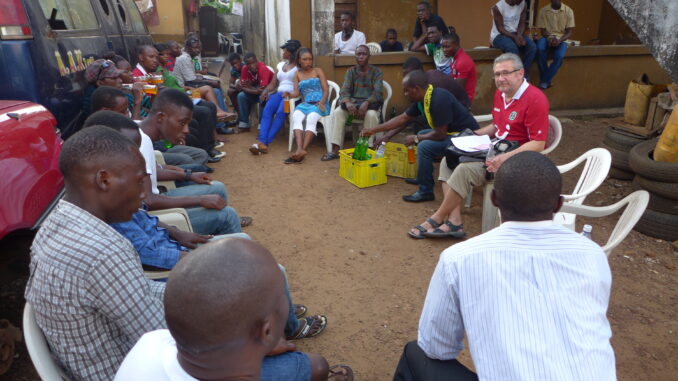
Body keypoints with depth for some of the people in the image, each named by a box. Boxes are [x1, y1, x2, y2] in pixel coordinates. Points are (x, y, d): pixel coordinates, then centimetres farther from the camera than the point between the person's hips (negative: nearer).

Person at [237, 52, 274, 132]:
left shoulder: (263, 68, -29)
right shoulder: (245, 69, -10)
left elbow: (263, 89, -32)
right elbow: (243, 86, -10)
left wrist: (250, 87, -18)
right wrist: (255, 90, -28)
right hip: (255, 92, 6)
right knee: (241, 96, -13)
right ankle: (244, 125, -8)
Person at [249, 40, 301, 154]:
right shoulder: (280, 65, 25)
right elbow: (273, 84, 21)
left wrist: (289, 93, -22)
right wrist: (266, 91, -1)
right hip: (279, 93, 5)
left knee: (280, 112, -34)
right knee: (267, 111, -27)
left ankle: (266, 143, -36)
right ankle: (262, 142, -41)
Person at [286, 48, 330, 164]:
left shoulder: (318, 71, 11)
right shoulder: (297, 74, 18)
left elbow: (326, 90, 3)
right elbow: (296, 93, 8)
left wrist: (322, 103, -16)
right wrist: (289, 95, -16)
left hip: (319, 104, -2)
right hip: (305, 104, 2)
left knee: (311, 118, -34)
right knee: (296, 117, -31)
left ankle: (302, 150, -43)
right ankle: (300, 150, -46)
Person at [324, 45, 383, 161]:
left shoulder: (376, 71, 1)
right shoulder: (350, 72, 8)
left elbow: (377, 92, -13)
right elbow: (344, 90, -5)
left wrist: (366, 103, -34)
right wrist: (347, 102, -30)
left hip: (370, 104, -2)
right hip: (353, 103, 2)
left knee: (371, 115, -37)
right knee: (337, 112, -26)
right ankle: (335, 150, -29)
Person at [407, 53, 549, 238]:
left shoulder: (535, 99, -17)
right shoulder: (500, 94, 10)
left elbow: (538, 144, -21)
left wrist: (505, 158, -33)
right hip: (496, 148, 9)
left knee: (466, 169, -28)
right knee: (449, 160, -4)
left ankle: (437, 219, -10)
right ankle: (454, 222, -14)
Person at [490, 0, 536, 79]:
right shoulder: (498, 7, -16)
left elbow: (522, 23, -1)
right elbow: (500, 29, -17)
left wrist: (519, 35, -22)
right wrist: (515, 37, -28)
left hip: (516, 34, 5)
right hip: (499, 35, -5)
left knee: (532, 46, -22)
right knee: (512, 48, -37)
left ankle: (524, 76, -15)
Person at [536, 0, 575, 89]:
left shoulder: (568, 11, 0)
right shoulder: (543, 10, 1)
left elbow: (569, 32, -1)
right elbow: (543, 31, 1)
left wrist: (559, 40, -21)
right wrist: (550, 38, -20)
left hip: (561, 39, 0)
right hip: (547, 37, 1)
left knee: (560, 56, -32)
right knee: (540, 49, -35)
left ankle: (544, 81, -18)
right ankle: (547, 80, -22)